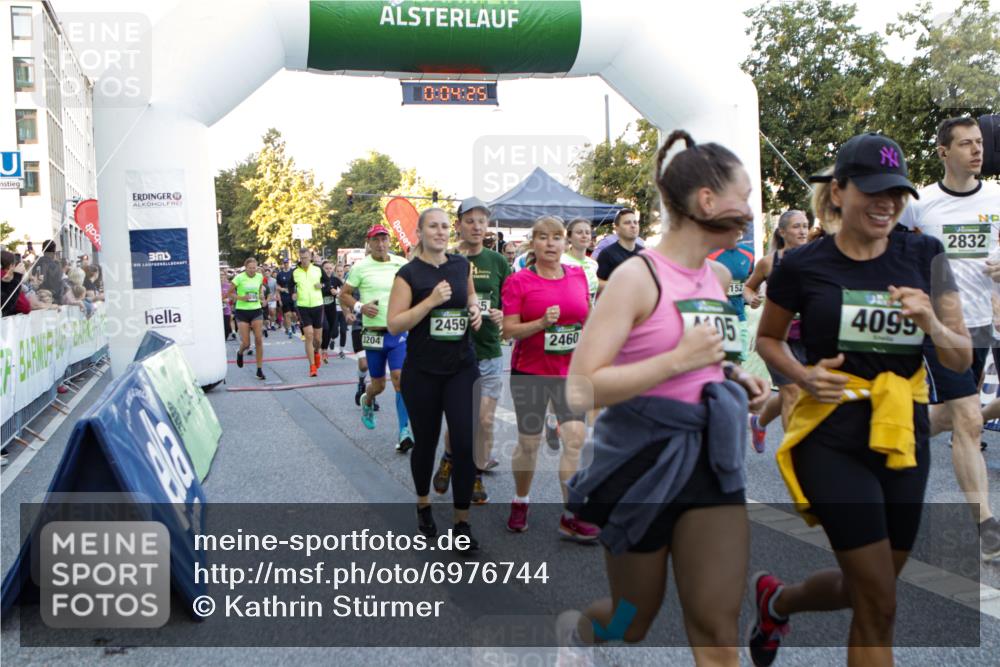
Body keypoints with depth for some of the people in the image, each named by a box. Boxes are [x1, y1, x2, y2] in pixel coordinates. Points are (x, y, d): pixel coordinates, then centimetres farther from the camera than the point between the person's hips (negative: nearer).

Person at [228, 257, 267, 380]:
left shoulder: (260, 276, 2)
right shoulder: (239, 278, -9)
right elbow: (230, 293, -3)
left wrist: (259, 296, 9)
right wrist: (241, 298, -19)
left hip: (256, 311, 3)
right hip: (242, 311, -3)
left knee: (259, 340, -6)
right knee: (246, 343, -2)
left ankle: (260, 370, 1)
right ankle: (240, 353, 36)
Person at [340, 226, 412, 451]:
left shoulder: (401, 264, 2)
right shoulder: (361, 267, -3)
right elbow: (343, 295, 4)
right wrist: (360, 307, -13)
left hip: (399, 331, 1)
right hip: (374, 333, 0)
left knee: (400, 377, -14)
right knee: (378, 385, 11)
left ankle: (404, 431, -8)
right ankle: (367, 400, 48)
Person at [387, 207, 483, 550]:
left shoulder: (462, 265, 5)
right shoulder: (409, 273, -5)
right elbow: (394, 325, -11)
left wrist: (474, 307, 4)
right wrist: (430, 301, -21)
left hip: (462, 368, 2)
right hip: (423, 372, -2)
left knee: (465, 443, -6)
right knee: (425, 442, 11)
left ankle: (462, 520, 7)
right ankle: (423, 504, 37)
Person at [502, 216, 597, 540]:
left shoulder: (579, 275, 4)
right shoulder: (518, 282, -7)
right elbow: (509, 329, -10)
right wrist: (542, 323, -24)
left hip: (570, 371, 3)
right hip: (530, 371, -2)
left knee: (575, 437, -8)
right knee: (529, 442, 8)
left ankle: (571, 516, 2)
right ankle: (520, 502, 32)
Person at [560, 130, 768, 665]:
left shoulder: (720, 277, 7)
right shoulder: (637, 276, -16)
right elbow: (581, 389, -23)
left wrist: (731, 377, 8)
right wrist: (678, 360, -26)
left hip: (711, 459, 6)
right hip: (642, 462, -5)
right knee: (632, 624, 15)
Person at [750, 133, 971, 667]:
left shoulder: (924, 255, 2)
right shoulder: (802, 265, -6)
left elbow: (961, 360, 3)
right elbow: (767, 338, 9)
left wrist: (932, 323, -18)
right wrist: (801, 374, -11)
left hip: (904, 438, 5)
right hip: (832, 438, -4)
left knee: (865, 591, 19)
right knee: (878, 607, -5)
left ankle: (775, 600, 48)